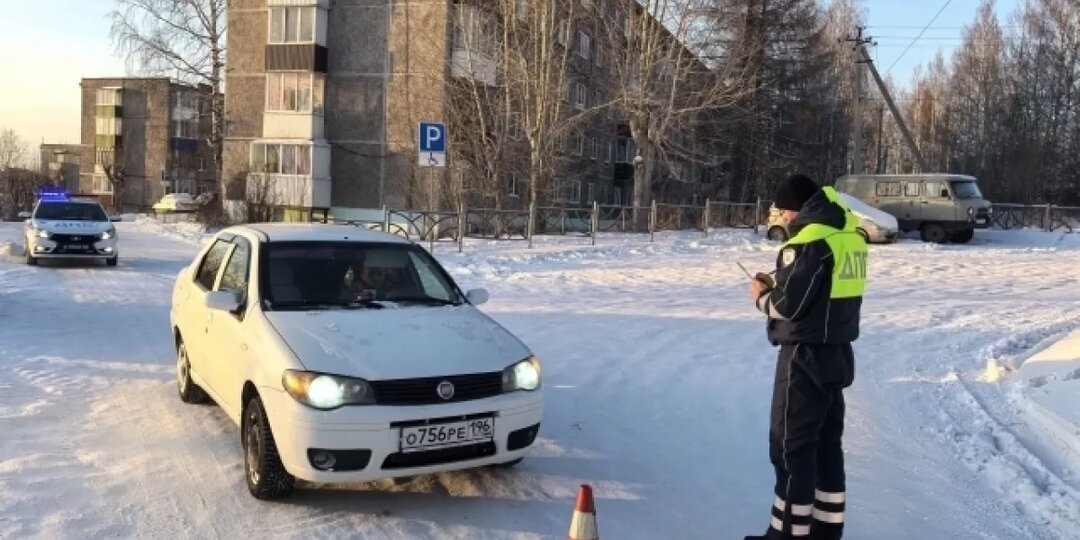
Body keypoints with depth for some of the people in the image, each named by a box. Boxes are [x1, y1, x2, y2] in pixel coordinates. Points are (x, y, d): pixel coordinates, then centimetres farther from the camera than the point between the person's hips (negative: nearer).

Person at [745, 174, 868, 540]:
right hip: (836, 352, 9)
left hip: (806, 356, -9)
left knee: (791, 446, 1)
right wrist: (777, 285, 12)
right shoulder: (849, 235, 9)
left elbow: (789, 305, -20)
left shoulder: (809, 240, -19)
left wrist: (762, 296, -1)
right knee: (826, 442, 16)